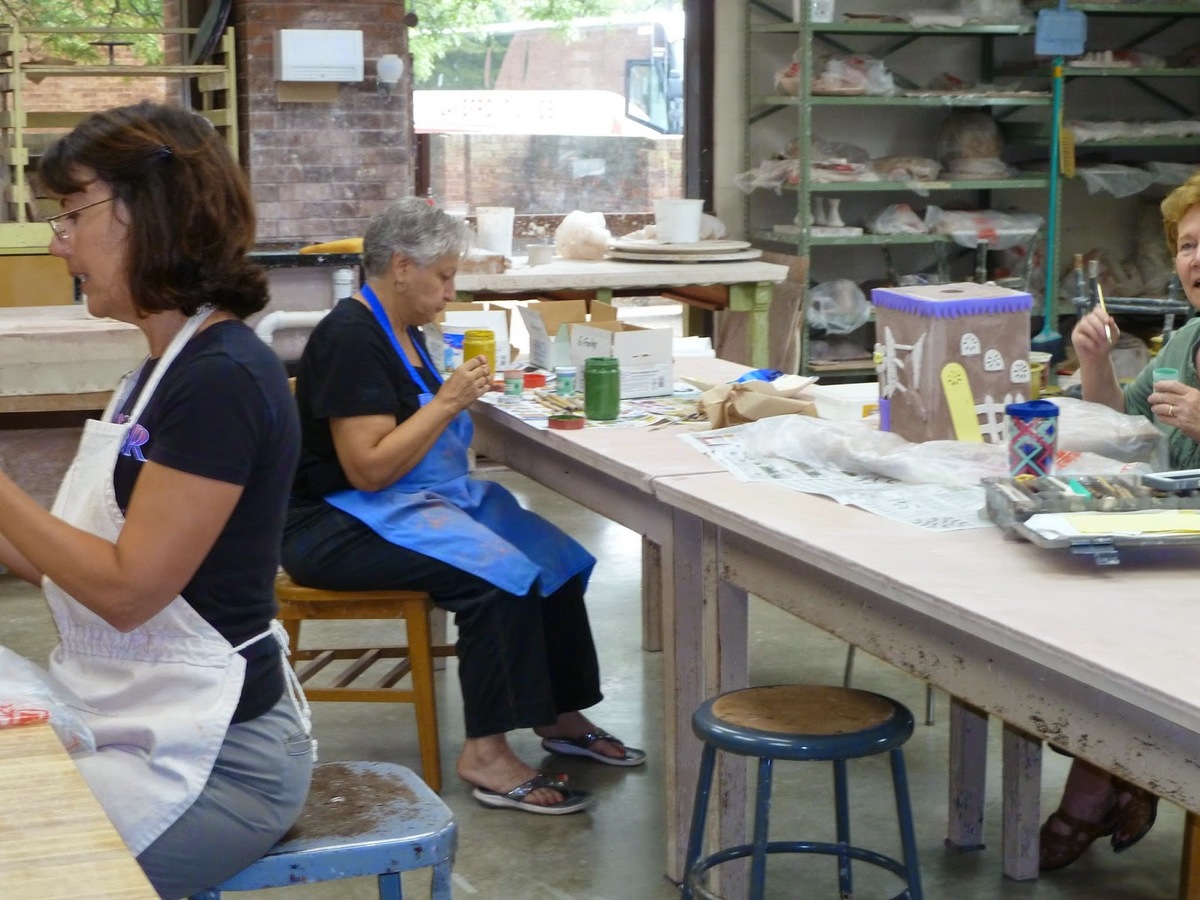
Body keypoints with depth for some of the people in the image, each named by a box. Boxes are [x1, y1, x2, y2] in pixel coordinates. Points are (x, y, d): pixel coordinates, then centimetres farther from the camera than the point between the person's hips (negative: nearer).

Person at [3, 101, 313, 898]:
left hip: (210, 761, -9)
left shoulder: (221, 381, -19)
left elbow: (127, 588, -21)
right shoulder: (170, 366, 10)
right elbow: (75, 561, 12)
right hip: (130, 729, 9)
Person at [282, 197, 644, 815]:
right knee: (498, 574, -28)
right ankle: (485, 754, -21)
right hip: (342, 525, -10)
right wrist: (449, 400, -20)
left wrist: (466, 393, 4)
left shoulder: (405, 332, 13)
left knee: (553, 557, -3)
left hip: (422, 501, 10)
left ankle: (560, 716, 8)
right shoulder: (350, 338, -17)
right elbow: (369, 468, -23)